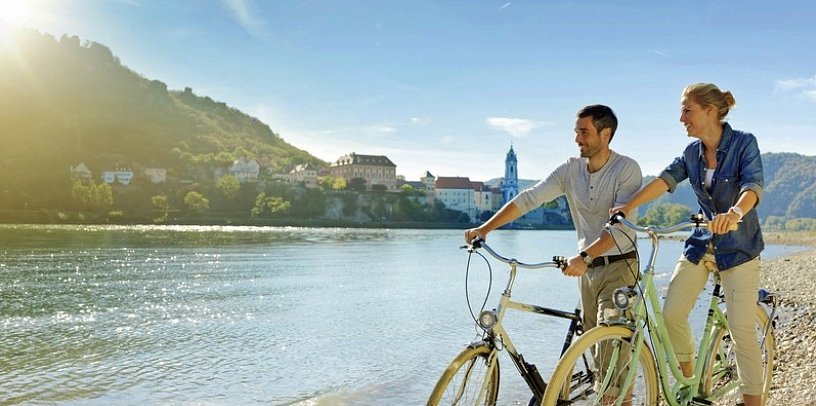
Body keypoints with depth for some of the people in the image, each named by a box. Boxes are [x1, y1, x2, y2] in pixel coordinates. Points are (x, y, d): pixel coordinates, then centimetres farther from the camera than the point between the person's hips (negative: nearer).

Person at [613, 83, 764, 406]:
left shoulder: (744, 143, -11)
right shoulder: (692, 152, 4)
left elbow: (752, 186, -26)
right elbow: (665, 179, -10)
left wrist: (734, 213, -48)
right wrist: (626, 208, -25)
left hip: (739, 248, -5)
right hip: (702, 243, 5)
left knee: (742, 330, -7)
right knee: (671, 313, -4)